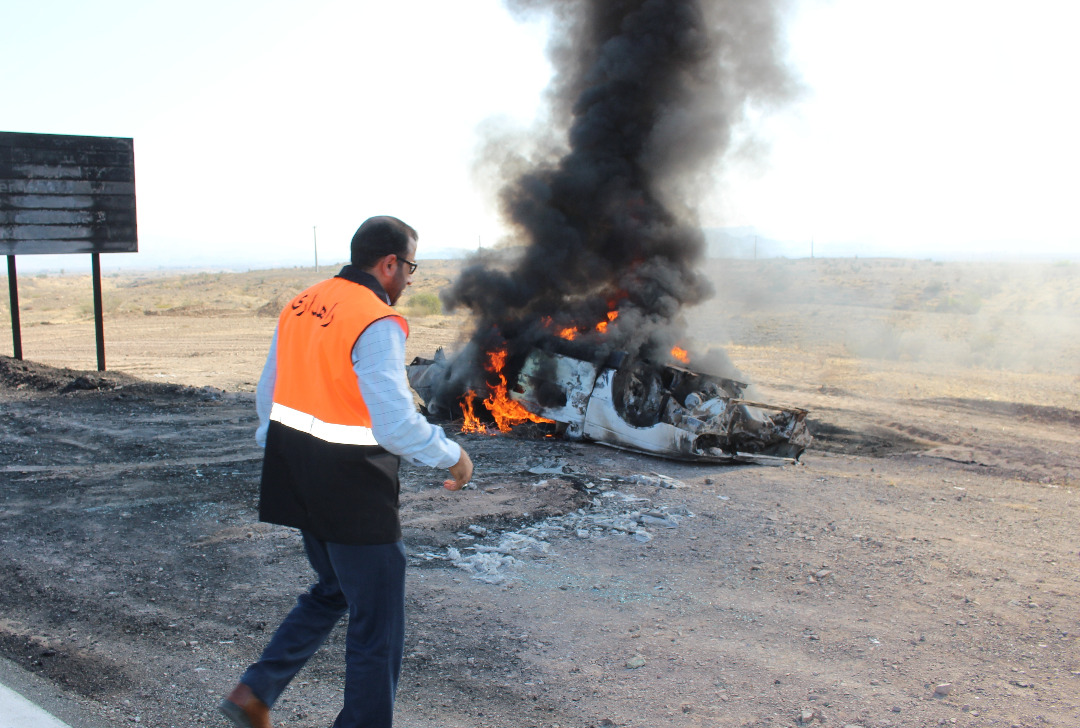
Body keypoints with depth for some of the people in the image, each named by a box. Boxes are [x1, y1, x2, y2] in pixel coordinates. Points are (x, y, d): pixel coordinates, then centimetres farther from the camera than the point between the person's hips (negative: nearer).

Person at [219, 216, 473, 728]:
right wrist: (452, 456, -10)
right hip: (353, 494, -9)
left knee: (333, 593, 27)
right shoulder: (377, 323, -20)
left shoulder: (300, 306, 6)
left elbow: (268, 394, 15)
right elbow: (397, 425, -25)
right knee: (377, 627, 7)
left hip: (298, 483, 9)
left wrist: (279, 451, 29)